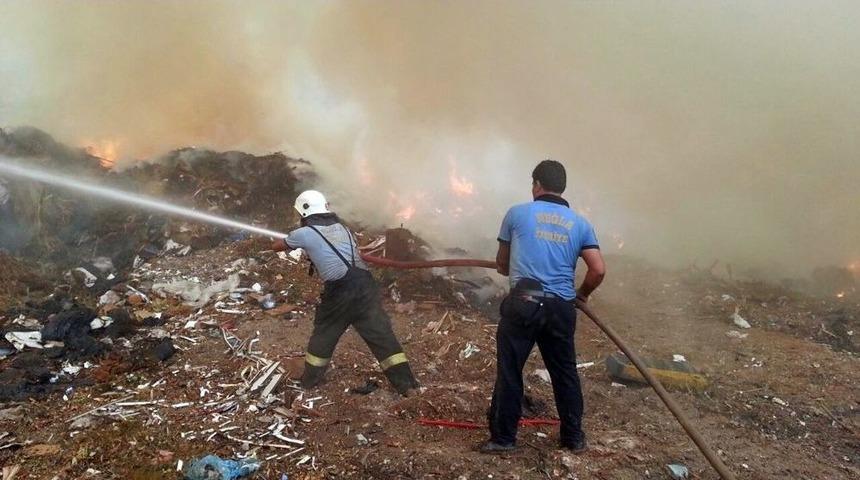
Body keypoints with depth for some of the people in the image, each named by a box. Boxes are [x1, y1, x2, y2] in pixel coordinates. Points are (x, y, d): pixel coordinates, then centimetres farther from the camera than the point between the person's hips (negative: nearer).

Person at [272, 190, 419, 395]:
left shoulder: (305, 233, 5)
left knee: (324, 334, 18)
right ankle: (406, 383, 8)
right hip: (365, 285, 4)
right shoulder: (341, 227, 19)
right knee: (381, 334, 8)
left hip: (340, 292, -4)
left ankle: (310, 379, 34)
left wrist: (289, 241, 45)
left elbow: (276, 246, 23)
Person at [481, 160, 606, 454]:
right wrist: (581, 294, 21)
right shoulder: (580, 224, 9)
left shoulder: (517, 213, 5)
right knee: (565, 372, 16)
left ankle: (503, 438, 14)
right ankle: (574, 437, 28)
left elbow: (502, 264, 15)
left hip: (523, 303, -3)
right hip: (561, 308, 3)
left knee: (509, 372, 6)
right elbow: (599, 270, 2)